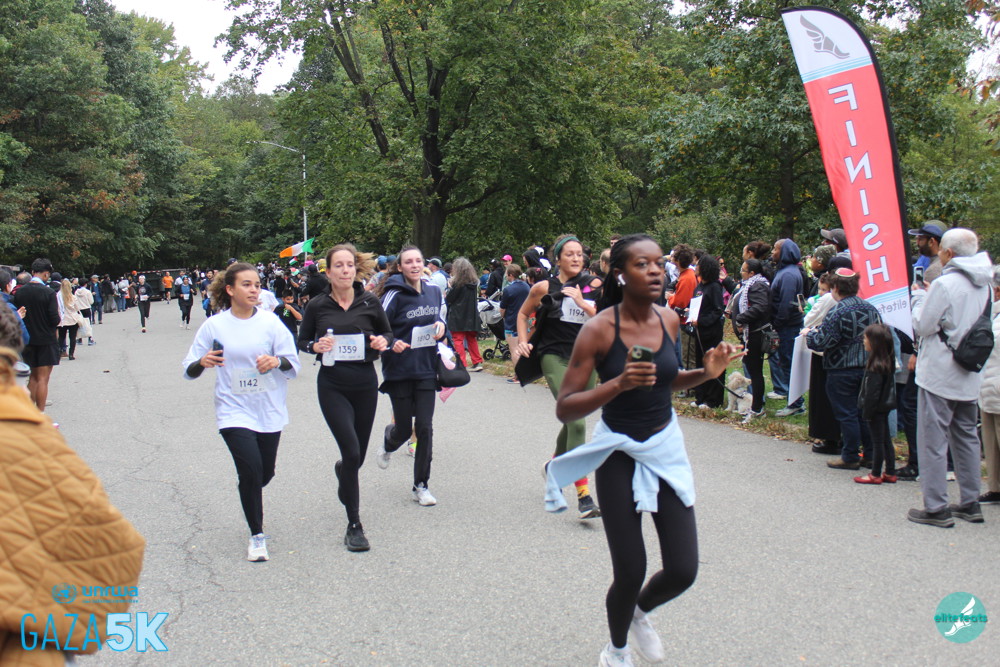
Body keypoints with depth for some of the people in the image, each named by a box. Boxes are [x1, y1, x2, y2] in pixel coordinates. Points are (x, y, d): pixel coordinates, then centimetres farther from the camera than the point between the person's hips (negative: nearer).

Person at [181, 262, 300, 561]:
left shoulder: (270, 322, -1)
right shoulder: (214, 326, -3)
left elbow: (293, 365, -1)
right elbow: (189, 371, 0)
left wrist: (277, 361, -23)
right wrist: (203, 362, -22)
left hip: (269, 410, 2)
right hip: (235, 410, -2)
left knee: (265, 473, 11)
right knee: (251, 471, -14)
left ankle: (250, 495, 49)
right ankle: (256, 536, 6)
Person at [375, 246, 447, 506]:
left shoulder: (433, 291, 5)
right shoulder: (394, 294, -12)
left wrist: (441, 326, -2)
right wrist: (392, 343, -29)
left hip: (426, 368, 4)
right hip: (399, 370, -4)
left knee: (425, 427, -1)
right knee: (403, 429, 5)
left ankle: (421, 486, 12)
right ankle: (388, 443, 44)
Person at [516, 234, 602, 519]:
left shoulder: (593, 286, 3)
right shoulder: (545, 287, -1)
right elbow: (523, 314, 15)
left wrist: (582, 303, -13)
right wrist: (523, 341, 2)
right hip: (555, 358, -4)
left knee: (573, 419, 19)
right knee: (577, 422, -19)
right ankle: (583, 496, -20)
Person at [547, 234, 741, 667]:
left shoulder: (669, 320, -1)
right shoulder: (599, 329, -17)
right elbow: (565, 409, -19)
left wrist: (706, 373, 0)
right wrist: (618, 384, -33)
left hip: (666, 448, 4)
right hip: (619, 454, -4)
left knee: (683, 571, 0)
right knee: (630, 574, -3)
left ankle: (640, 612, 36)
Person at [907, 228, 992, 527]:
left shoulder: (945, 284, -17)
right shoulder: (984, 284, 7)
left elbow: (923, 326, -15)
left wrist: (919, 297, 2)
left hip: (939, 374, -8)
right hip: (970, 376, 8)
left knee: (933, 441, -1)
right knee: (967, 438, 17)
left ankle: (936, 508, 1)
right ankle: (970, 503, 23)